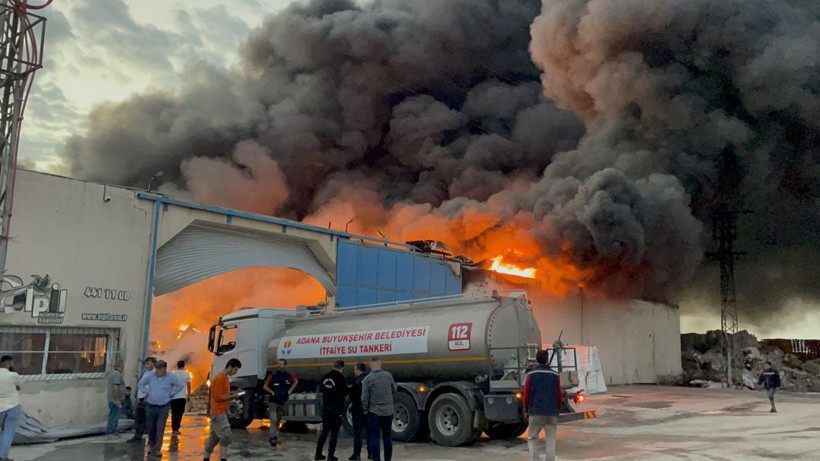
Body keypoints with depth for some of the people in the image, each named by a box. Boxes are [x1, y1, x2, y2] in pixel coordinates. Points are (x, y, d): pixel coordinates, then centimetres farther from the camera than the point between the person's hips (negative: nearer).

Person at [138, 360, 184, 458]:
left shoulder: (171, 378, -9)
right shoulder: (150, 376, -6)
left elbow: (180, 386, 7)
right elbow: (141, 384, 12)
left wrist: (170, 394, 1)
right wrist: (147, 393, 2)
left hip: (164, 407, -2)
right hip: (151, 406, 2)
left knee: (160, 428, -8)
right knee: (150, 427, 10)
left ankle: (157, 449, -3)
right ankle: (151, 445, 31)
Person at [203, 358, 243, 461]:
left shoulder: (225, 378, 15)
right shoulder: (220, 378, -16)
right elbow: (218, 397, -19)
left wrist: (233, 393, 7)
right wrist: (232, 396, -13)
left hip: (221, 412, 10)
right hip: (219, 413, -10)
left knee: (214, 437, 13)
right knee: (225, 435, -12)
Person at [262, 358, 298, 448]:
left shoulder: (288, 375, -1)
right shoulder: (273, 375, -10)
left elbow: (296, 381, 17)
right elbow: (265, 386, -4)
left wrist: (290, 390, 8)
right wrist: (272, 392, -12)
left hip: (282, 401, 4)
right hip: (273, 401, -4)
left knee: (278, 421, 13)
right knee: (273, 420, -14)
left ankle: (275, 437, 24)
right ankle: (273, 439, -18)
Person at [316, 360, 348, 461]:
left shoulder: (325, 376, 4)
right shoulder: (341, 377, -14)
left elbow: (321, 389, 13)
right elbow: (345, 392, -12)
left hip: (326, 407, 6)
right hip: (337, 408, -6)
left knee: (325, 430, 16)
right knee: (334, 432, 1)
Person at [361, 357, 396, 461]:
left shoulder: (367, 379, -11)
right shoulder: (388, 375, -2)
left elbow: (364, 398, -10)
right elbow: (394, 390, 10)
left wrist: (365, 410, 2)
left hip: (374, 412, -3)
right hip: (388, 411, 3)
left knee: (374, 437, 4)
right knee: (387, 436, 15)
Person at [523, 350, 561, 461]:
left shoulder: (531, 375, -2)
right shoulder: (555, 375, 2)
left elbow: (526, 395, -2)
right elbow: (559, 396, 5)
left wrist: (526, 411, 10)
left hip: (536, 413, -1)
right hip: (552, 414, 1)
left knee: (532, 438, 9)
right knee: (550, 441, 7)